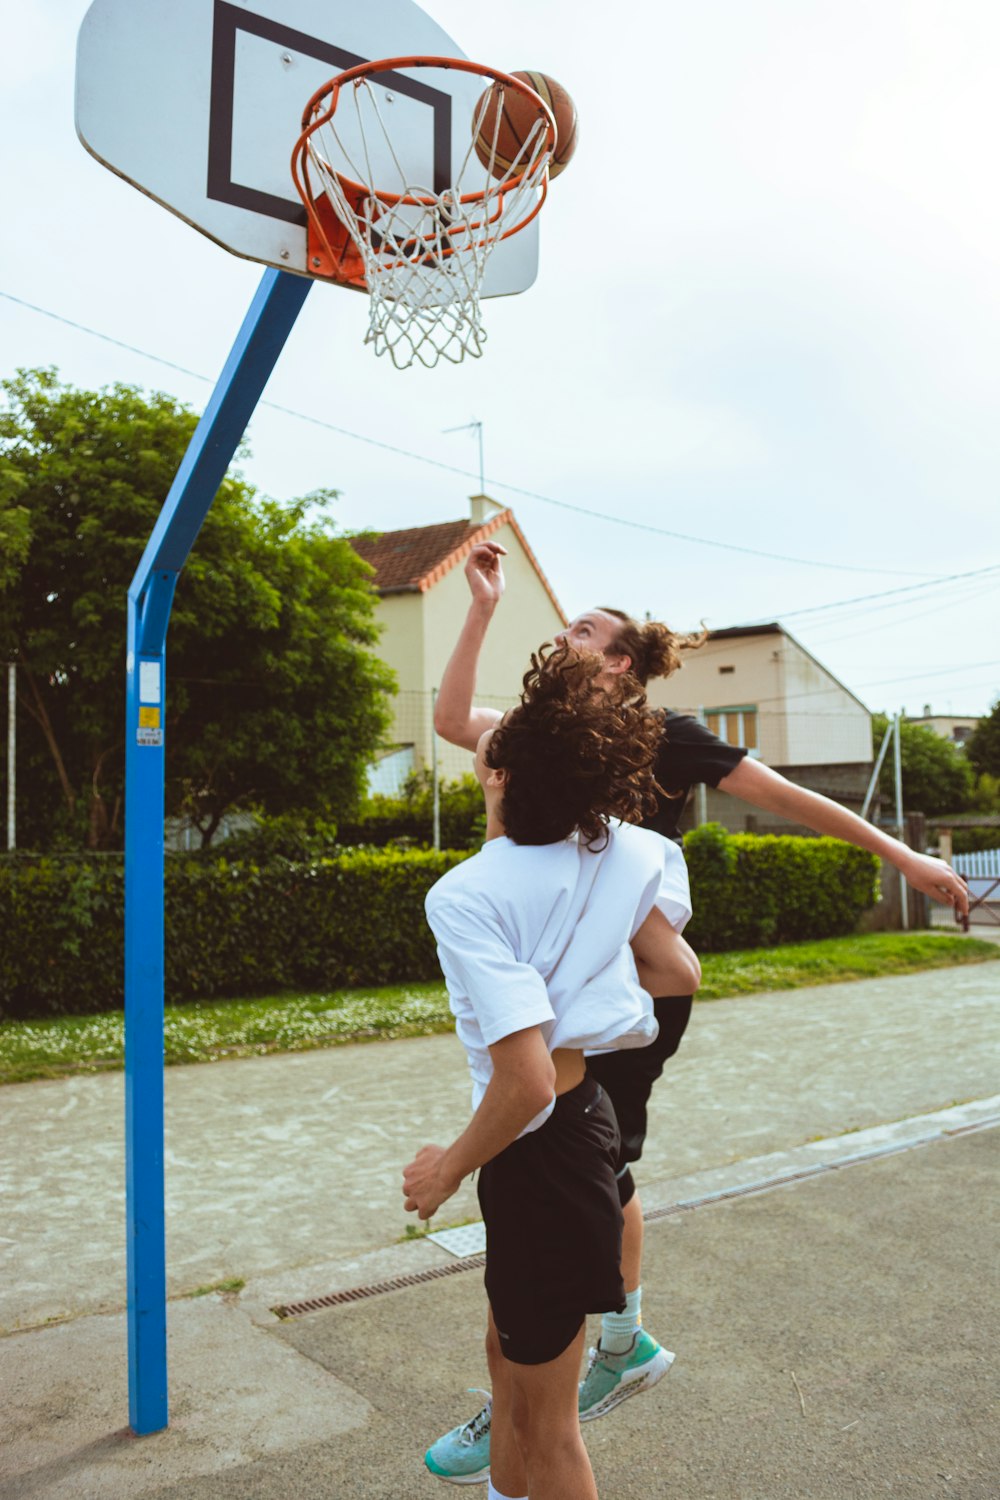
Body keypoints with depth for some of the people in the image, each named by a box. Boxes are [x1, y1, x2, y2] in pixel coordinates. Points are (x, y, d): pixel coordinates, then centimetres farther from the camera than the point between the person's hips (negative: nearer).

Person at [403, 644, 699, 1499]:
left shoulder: (466, 896, -25)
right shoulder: (618, 851, -5)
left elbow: (526, 1080, -29)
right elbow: (678, 971, 3)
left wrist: (450, 1170, -12)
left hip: (541, 1149, -8)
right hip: (589, 1115, 8)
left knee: (548, 1421, 15)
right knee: (511, 1351, 30)